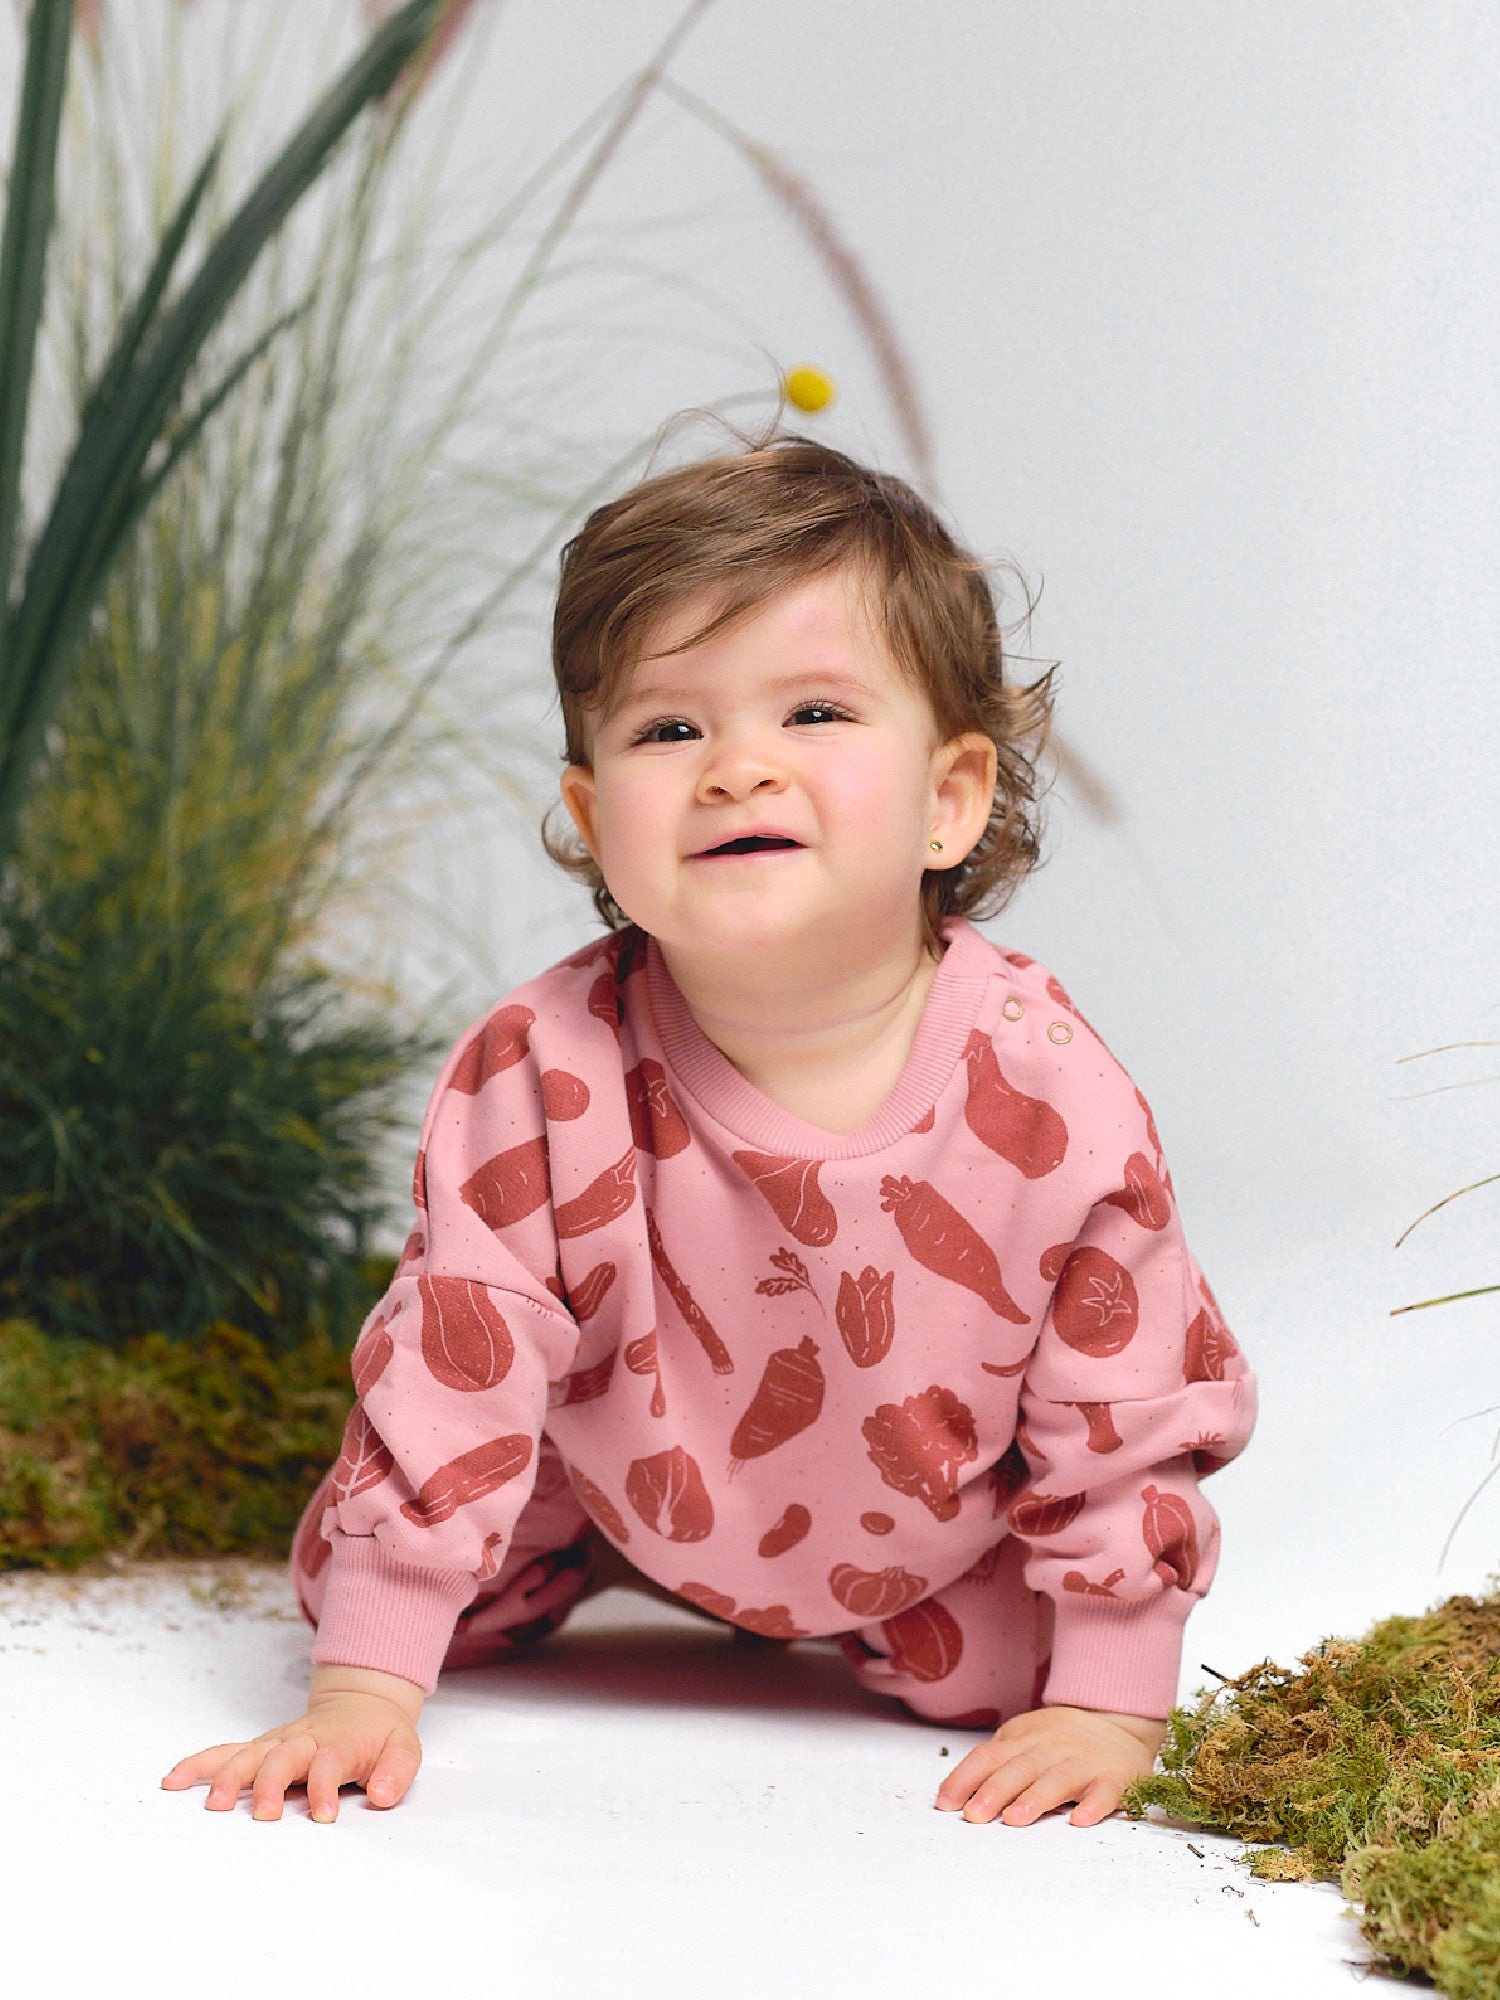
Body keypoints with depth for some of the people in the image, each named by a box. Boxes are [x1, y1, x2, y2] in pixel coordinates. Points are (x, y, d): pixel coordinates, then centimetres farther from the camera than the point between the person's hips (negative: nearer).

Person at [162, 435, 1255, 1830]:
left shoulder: (1045, 1091, -33)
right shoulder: (542, 1076, -33)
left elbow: (1134, 1407, -20)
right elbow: (447, 1369, -24)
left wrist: (1107, 1704, -19)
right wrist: (366, 1688, -25)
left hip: (928, 1538, 0)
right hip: (623, 1472, 1)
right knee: (348, 1577, -1)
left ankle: (881, 1626, 23)